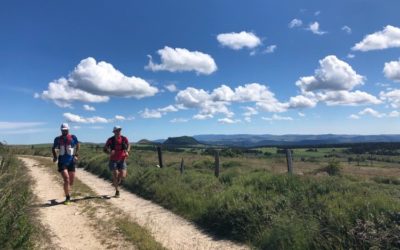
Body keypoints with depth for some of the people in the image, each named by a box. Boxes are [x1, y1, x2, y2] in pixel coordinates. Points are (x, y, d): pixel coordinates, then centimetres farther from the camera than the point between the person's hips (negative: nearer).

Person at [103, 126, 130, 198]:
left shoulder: (124, 139, -8)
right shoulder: (110, 140, -11)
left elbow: (128, 145, 12)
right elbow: (104, 149, -3)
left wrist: (127, 151, -8)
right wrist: (109, 152, -25)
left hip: (122, 160, 1)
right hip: (113, 160, -1)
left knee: (123, 176, -9)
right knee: (115, 175, -7)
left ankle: (117, 181, 28)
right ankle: (117, 191, 14)